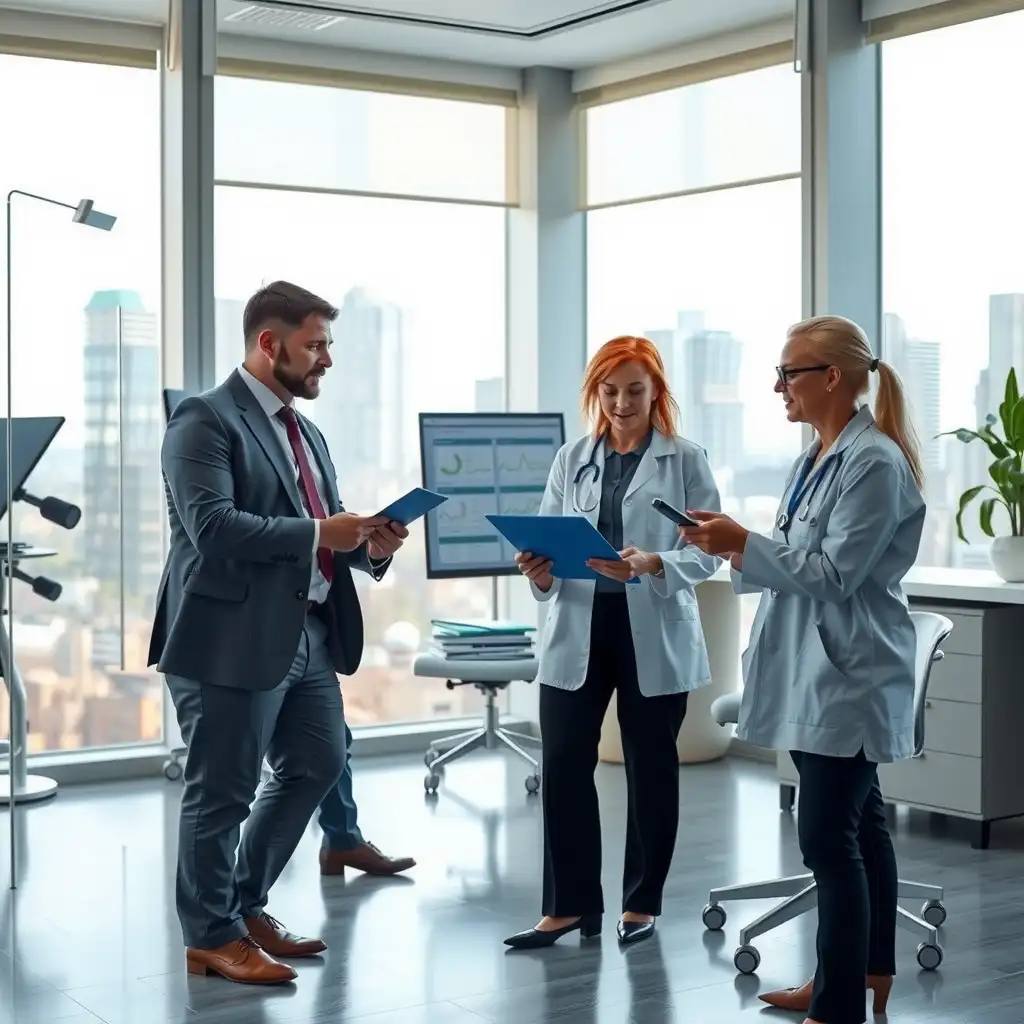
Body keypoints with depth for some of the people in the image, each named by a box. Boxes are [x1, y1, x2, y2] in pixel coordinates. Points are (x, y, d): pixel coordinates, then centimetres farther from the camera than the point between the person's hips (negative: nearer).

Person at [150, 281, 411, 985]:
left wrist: (369, 545, -1)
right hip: (235, 637, -9)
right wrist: (317, 533, -23)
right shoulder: (206, 420, -10)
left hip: (308, 632, 9)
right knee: (223, 791, 2)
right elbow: (211, 525, -22)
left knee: (317, 765, 16)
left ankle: (245, 906, 32)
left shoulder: (306, 432, 18)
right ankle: (211, 936, 19)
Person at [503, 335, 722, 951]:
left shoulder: (687, 461, -1)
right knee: (564, 766, 0)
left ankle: (642, 903, 22)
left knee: (651, 768, 8)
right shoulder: (571, 461, 10)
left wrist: (653, 566, -26)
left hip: (655, 633, -2)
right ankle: (570, 903, 12)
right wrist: (540, 571, -16)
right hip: (578, 629, 3)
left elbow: (706, 552, -8)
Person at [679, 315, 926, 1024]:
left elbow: (832, 573, -19)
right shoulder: (816, 460, 13)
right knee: (858, 826, 17)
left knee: (829, 837, -9)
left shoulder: (875, 463, -15)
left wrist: (743, 544, -18)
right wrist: (736, 547, 3)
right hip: (813, 672, 10)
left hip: (847, 676, -9)